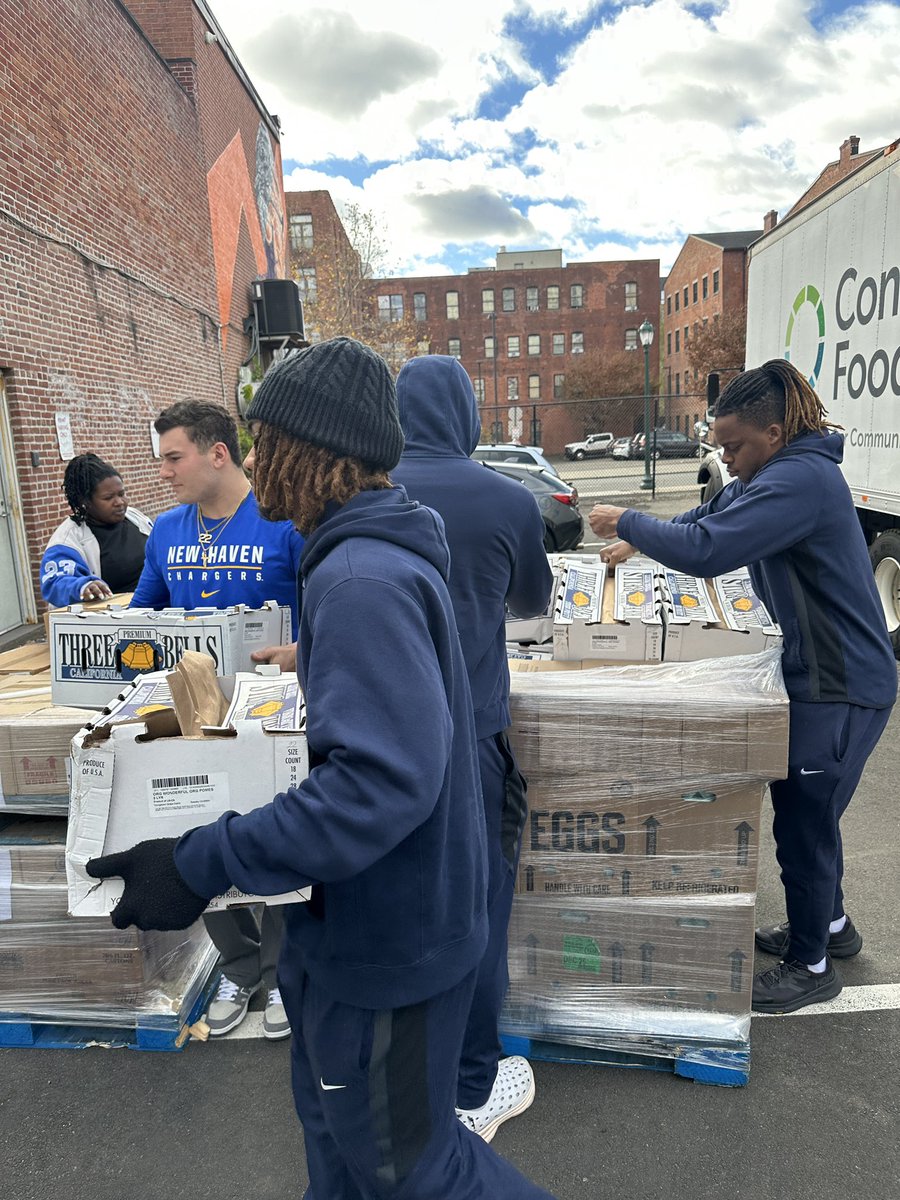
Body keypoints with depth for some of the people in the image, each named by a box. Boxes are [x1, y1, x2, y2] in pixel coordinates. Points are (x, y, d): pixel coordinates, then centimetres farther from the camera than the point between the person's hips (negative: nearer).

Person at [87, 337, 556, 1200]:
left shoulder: (365, 582, -29)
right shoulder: (367, 556, 5)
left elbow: (383, 781, -35)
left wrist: (202, 866, -30)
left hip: (389, 935, -10)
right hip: (351, 913, 10)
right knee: (335, 1121, 28)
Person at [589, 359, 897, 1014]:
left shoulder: (801, 479, -25)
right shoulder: (782, 471, 8)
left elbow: (708, 548, -33)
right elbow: (714, 513, 19)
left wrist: (627, 520, -19)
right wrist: (641, 540, 7)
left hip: (841, 688, -10)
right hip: (819, 673, 10)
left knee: (803, 824, 4)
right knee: (806, 809, 24)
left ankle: (811, 966, 25)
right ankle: (830, 923, 45)